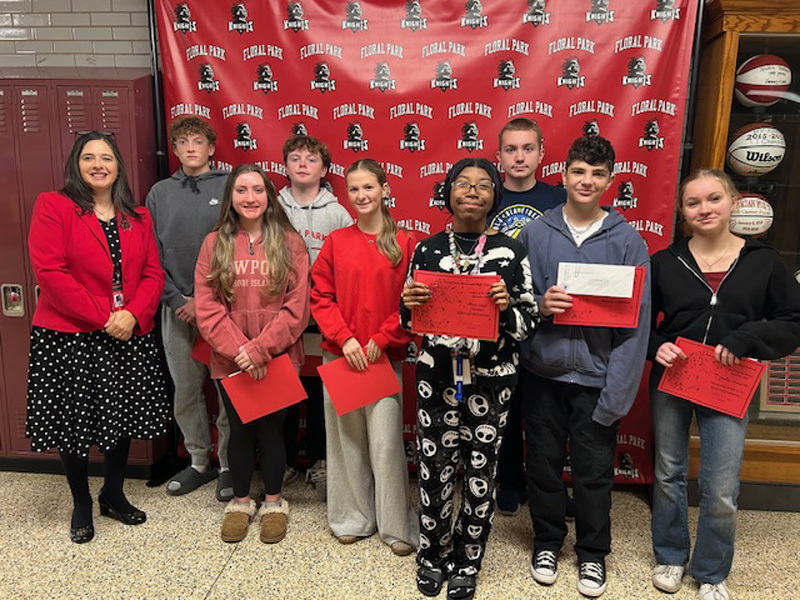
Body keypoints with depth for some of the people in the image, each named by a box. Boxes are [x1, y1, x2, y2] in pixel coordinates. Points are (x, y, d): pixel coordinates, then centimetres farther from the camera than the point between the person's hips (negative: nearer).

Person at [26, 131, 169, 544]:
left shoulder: (137, 217, 9)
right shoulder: (53, 206, -5)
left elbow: (153, 273, 5)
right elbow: (49, 271, -14)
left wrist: (133, 314, -14)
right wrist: (102, 318, -16)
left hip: (128, 337, 4)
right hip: (68, 337, -4)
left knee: (123, 416, 12)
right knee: (73, 420, 7)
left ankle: (113, 494, 34)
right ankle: (81, 505, 29)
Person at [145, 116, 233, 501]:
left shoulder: (230, 188, 0)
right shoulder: (160, 193, 9)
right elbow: (151, 255, 6)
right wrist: (176, 299, -6)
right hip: (177, 307, 3)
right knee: (185, 391, 11)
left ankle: (229, 465, 17)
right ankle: (199, 461, 27)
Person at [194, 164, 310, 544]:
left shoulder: (289, 243, -2)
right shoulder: (214, 244, 2)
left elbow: (297, 307, -8)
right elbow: (207, 306, -4)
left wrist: (260, 349, -16)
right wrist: (238, 350, -15)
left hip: (277, 359, -1)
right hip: (229, 362, 1)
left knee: (271, 429, 8)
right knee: (240, 430, 13)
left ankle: (273, 502, 30)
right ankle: (240, 502, 34)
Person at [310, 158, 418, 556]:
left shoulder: (403, 243, -1)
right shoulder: (336, 241, 5)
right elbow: (320, 296, 2)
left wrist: (381, 339, -10)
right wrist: (345, 338, -9)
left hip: (385, 355, -2)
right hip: (340, 354, 2)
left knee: (386, 441, -2)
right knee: (346, 437, 11)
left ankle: (397, 526, 15)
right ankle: (353, 518, 28)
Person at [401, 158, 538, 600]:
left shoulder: (511, 252, -1)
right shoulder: (427, 250, 3)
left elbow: (529, 324, 0)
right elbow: (411, 322, 9)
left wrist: (507, 307, -21)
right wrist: (408, 304, -13)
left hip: (491, 379, -1)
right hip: (436, 375, 1)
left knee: (481, 472, 10)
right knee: (435, 468, 8)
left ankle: (467, 562, 33)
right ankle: (433, 553, 34)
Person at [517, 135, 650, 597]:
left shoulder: (628, 241, -3)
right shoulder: (535, 234, 0)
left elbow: (636, 323, -6)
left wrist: (616, 393, -11)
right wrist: (538, 305, -18)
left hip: (596, 377, -1)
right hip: (542, 372, 1)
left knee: (595, 472, 11)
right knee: (543, 464, 14)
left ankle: (593, 554, 34)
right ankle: (547, 542, 37)